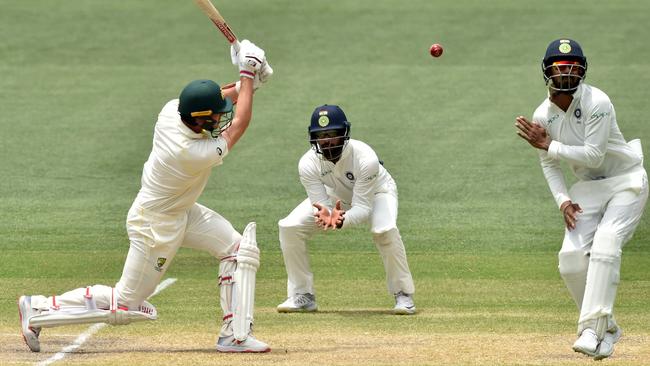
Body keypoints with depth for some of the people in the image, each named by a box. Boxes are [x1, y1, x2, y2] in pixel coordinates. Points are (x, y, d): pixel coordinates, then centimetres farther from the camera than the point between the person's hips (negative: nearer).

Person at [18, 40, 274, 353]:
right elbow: (239, 125, -22)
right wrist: (248, 74, -16)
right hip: (156, 227, -9)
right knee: (123, 305, 4)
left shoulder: (171, 110, -18)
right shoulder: (198, 154, -37)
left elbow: (214, 100, 5)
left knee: (239, 248, 1)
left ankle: (234, 336, 7)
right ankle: (38, 310, 14)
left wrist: (244, 84, -8)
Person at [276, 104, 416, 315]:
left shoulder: (365, 158, -39)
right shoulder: (308, 163, -29)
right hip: (334, 195, 4)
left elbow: (363, 208, -36)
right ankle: (302, 296, 0)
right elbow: (320, 204, -26)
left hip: (376, 192, -4)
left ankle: (403, 295, -16)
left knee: (385, 229, -36)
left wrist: (341, 220, -58)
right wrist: (324, 216, -52)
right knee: (289, 227, -15)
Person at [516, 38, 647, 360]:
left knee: (605, 246, -25)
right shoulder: (542, 116, -3)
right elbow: (549, 165, 7)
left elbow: (594, 155, -24)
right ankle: (607, 328, 10)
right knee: (571, 258, -8)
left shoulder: (596, 102, -21)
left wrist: (548, 145, -22)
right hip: (587, 188, 6)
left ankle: (592, 330, -30)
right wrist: (562, 200, -9)